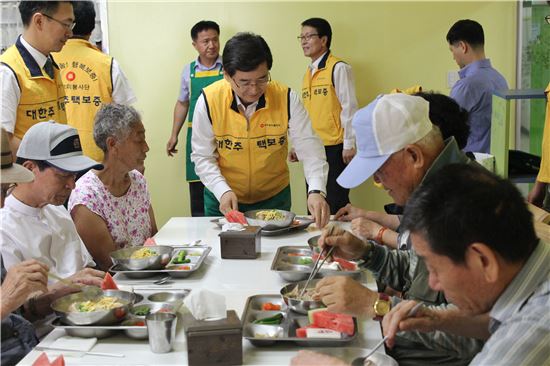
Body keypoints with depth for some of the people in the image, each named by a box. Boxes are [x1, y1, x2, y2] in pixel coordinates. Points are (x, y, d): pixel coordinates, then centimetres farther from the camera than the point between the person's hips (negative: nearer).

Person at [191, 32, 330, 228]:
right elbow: (202, 156, -10)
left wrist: (316, 191, -34)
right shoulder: (208, 100, -18)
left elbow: (309, 148, -18)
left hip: (274, 197, 1)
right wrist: (223, 191, -25)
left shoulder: (287, 99, -18)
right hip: (223, 199, 0)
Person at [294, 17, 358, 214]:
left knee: (336, 204, -4)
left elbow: (349, 107, -11)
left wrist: (349, 144, -13)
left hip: (334, 148, -7)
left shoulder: (338, 68, -8)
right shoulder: (308, 73, 14)